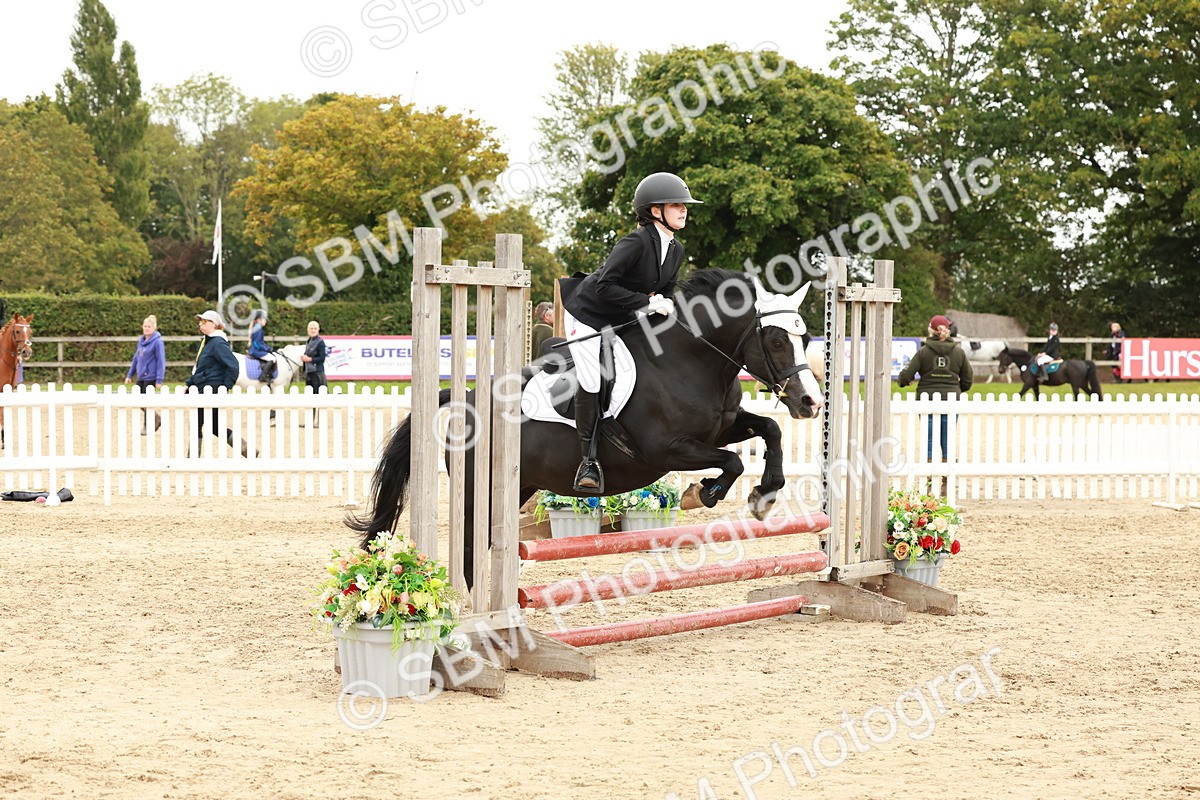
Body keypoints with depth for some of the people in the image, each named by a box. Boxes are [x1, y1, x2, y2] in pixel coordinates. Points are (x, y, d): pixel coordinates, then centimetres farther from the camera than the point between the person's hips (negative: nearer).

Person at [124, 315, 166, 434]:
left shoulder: (157, 342, -10)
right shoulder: (141, 340, 10)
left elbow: (161, 361, -13)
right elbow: (136, 358, 17)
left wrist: (159, 380, -17)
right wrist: (130, 374, 16)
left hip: (151, 377, -7)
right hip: (141, 376, 7)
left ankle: (147, 427, 12)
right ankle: (156, 420, 27)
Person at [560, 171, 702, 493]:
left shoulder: (676, 250, -1)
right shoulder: (637, 242, -27)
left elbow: (665, 291, 10)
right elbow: (605, 287, -32)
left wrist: (664, 304, -13)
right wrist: (647, 303, -31)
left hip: (621, 322, 8)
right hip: (587, 314, -8)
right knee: (591, 380, -17)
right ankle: (588, 460, -9)